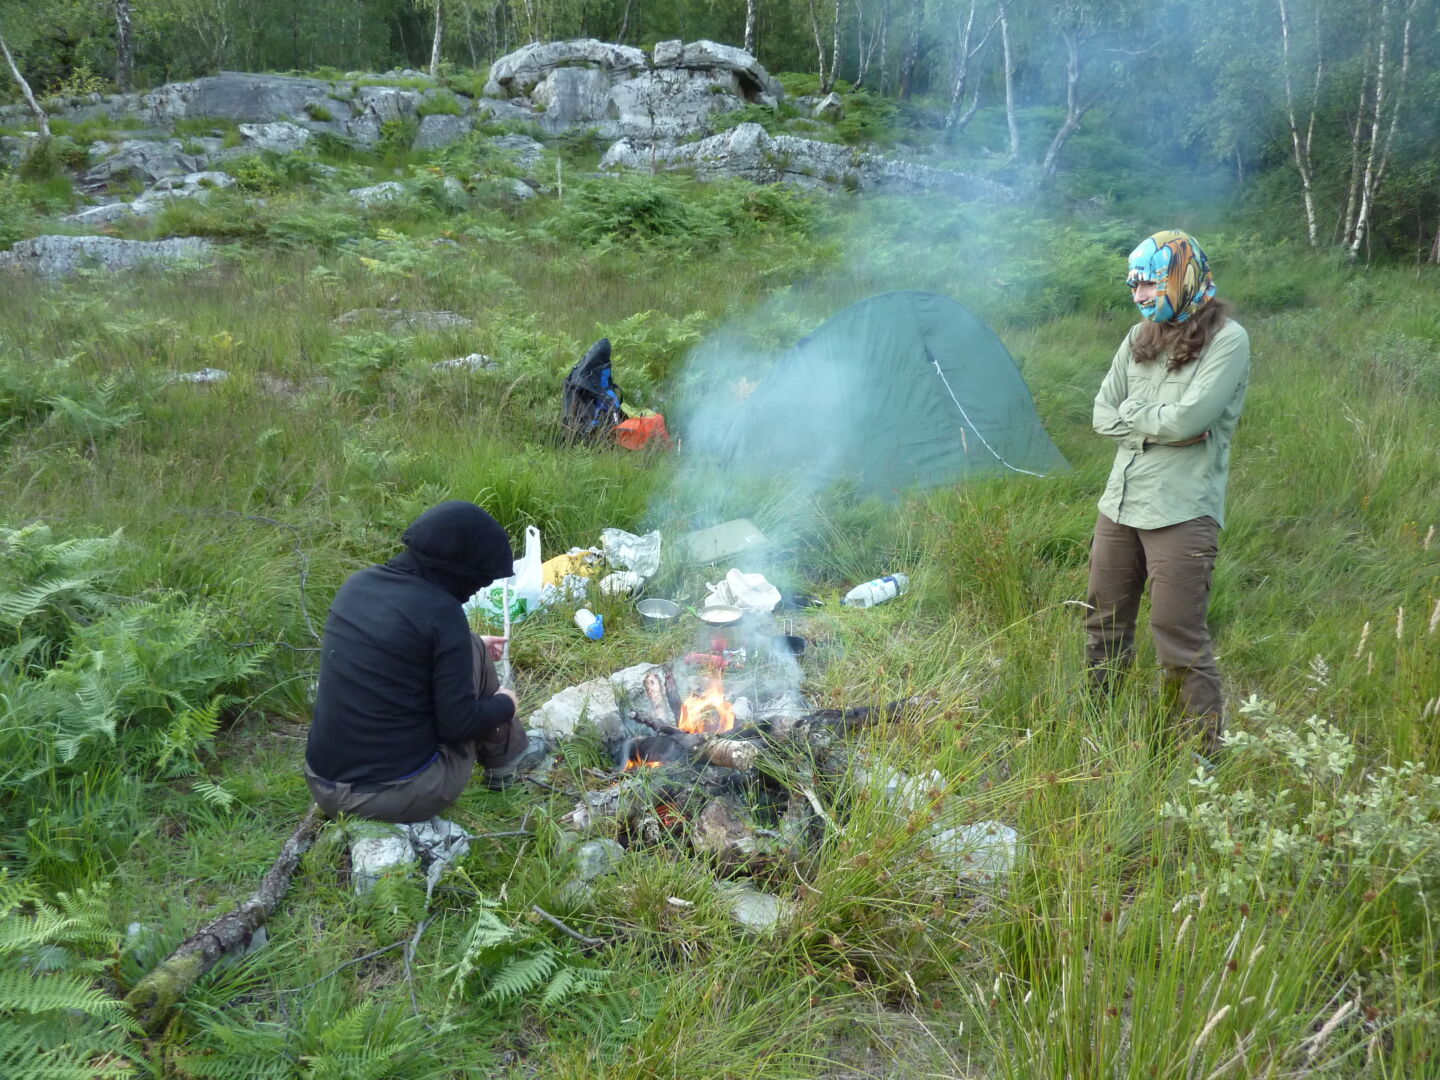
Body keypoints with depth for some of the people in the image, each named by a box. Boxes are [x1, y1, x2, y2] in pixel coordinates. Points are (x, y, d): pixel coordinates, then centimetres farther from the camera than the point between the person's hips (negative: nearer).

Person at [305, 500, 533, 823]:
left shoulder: (358, 583, 3)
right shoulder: (441, 611, -18)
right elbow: (458, 724, -13)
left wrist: (462, 646, 30)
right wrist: (505, 704, 6)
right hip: (404, 796, -7)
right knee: (473, 654, 7)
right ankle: (506, 757, 24)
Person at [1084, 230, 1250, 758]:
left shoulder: (1226, 339, -10)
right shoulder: (1140, 337, 9)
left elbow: (1187, 420, -21)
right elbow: (1102, 415, 5)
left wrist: (1132, 413, -5)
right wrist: (1157, 427, -11)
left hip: (1181, 513, -6)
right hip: (1119, 504, 7)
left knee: (1180, 641, -4)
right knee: (1103, 626, 17)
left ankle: (1203, 753, 11)